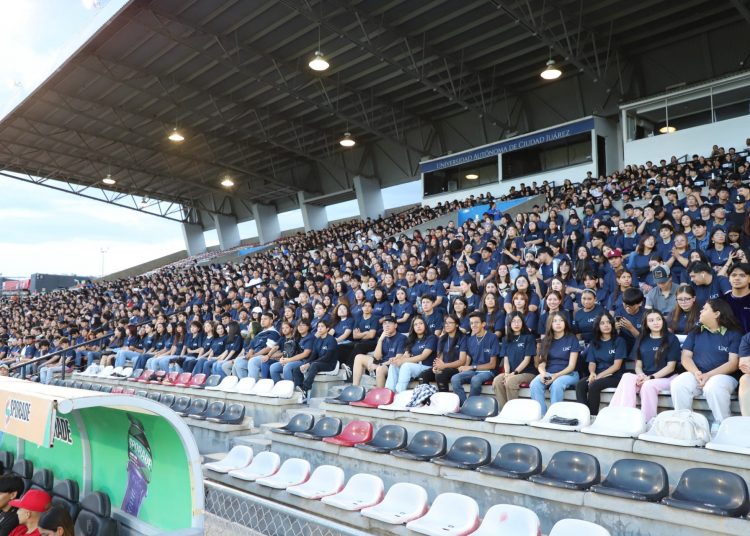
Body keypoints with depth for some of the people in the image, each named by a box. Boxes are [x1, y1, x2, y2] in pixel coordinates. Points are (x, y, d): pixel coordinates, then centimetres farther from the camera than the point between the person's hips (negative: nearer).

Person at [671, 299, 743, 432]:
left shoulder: (734, 334, 2)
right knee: (678, 384, -28)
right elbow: (686, 357, 7)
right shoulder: (695, 332, 14)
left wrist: (709, 375, -19)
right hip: (696, 375, 3)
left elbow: (733, 363, -7)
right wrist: (696, 373, -14)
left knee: (714, 387, -38)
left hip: (723, 376, -3)